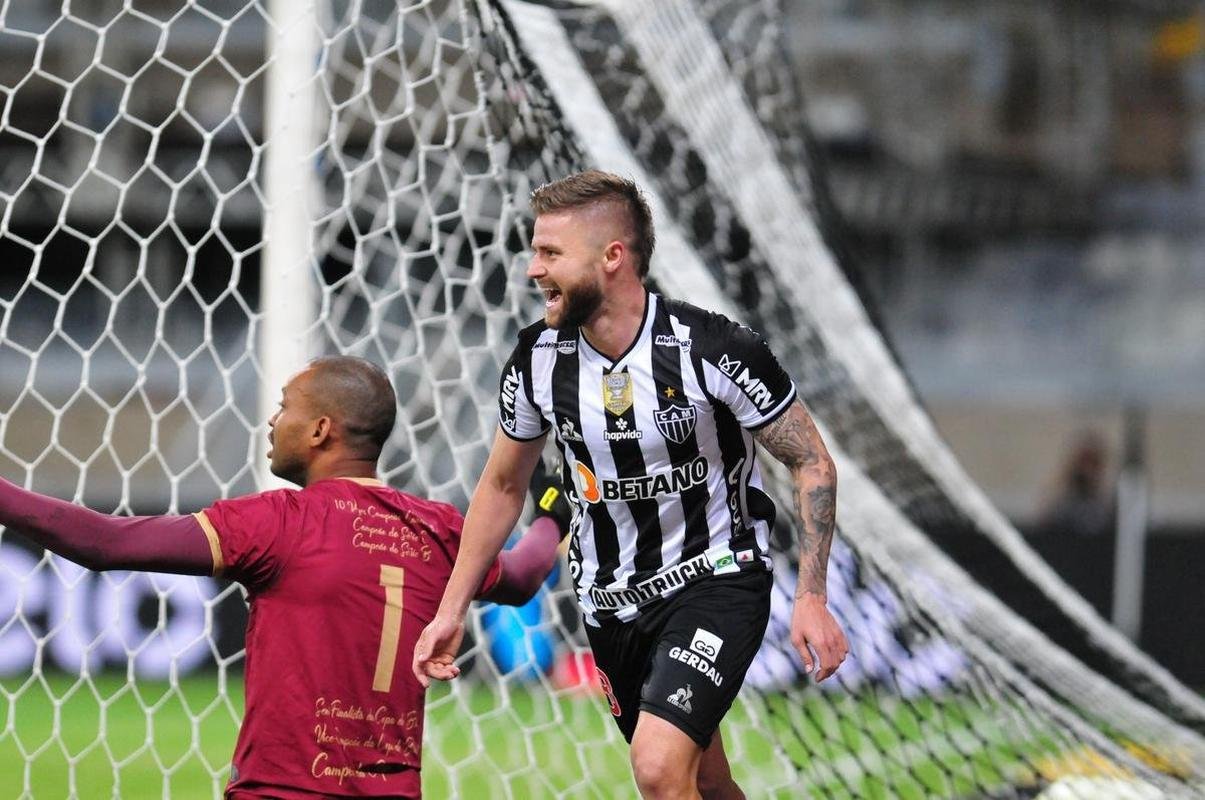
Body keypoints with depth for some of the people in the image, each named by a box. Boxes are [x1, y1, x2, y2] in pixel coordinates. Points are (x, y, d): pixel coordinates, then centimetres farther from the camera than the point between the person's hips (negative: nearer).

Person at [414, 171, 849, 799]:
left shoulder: (713, 349, -22)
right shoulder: (537, 359, -8)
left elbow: (811, 463, -11)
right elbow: (503, 485, 9)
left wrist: (810, 597, -18)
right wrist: (451, 611, 6)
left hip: (716, 580, -5)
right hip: (610, 600, 5)